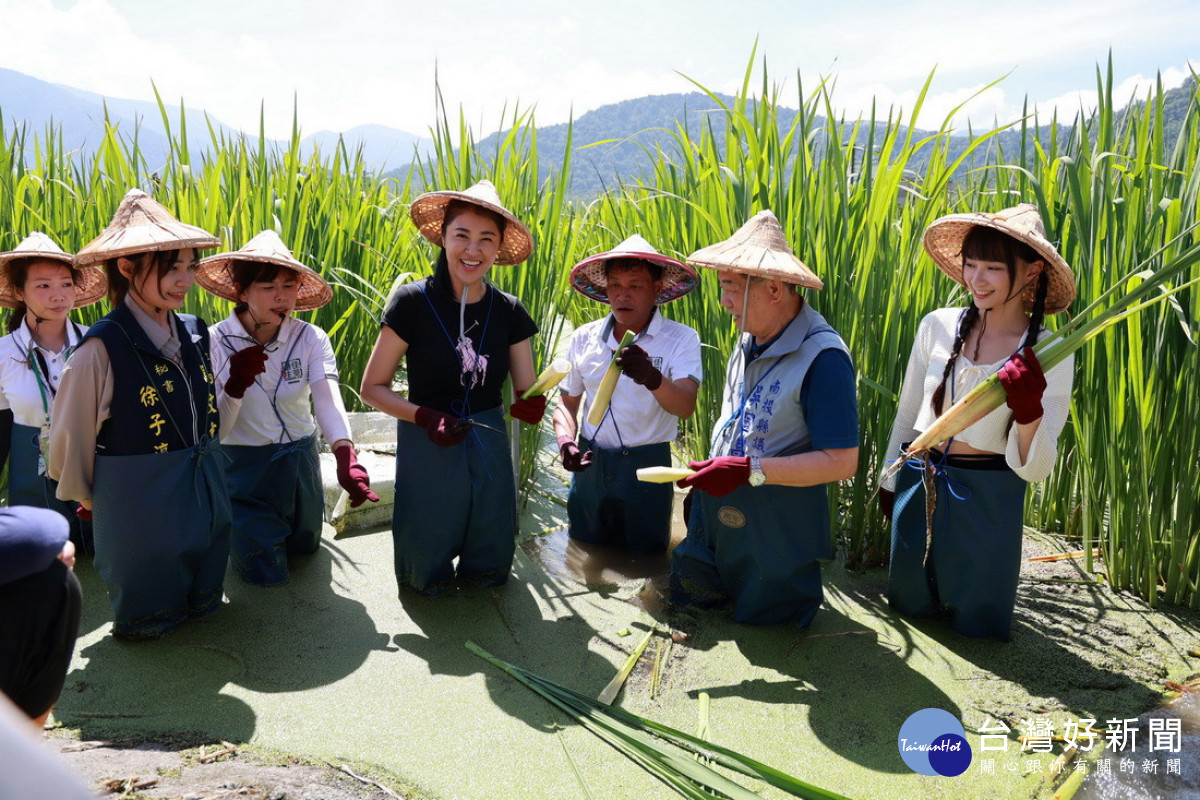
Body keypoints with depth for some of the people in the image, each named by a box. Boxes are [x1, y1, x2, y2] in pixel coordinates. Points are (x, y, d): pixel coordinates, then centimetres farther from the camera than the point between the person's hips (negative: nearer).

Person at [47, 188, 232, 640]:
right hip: (140, 501, -6)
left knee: (203, 606, 21)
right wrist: (84, 495, 4)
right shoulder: (103, 347, -19)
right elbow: (70, 434, -8)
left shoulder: (193, 334, 0)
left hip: (206, 496, 6)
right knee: (148, 621, 12)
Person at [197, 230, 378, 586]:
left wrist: (346, 455, -53)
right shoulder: (216, 342, -18)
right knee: (266, 574, 6)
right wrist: (235, 386, -38)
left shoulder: (311, 339, -15)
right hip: (243, 470, -2)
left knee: (304, 547, 23)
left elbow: (327, 398, -33)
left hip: (300, 464, 3)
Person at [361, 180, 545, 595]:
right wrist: (425, 417, -22)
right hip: (426, 451, -3)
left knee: (489, 571, 12)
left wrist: (531, 404, -23)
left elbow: (527, 394, 1)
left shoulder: (509, 311, -3)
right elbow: (372, 388, -6)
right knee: (426, 579, 5)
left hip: (487, 448, 3)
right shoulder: (413, 302, -13)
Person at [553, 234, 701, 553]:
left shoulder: (681, 339, -10)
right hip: (590, 466, 3)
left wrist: (652, 379, -43)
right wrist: (566, 441, -10)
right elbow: (567, 403, 10)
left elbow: (685, 406, -23)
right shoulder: (584, 338, 1)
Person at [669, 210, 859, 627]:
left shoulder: (822, 357, -24)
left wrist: (749, 470, -27)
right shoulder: (750, 340, 1)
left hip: (775, 528, -7)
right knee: (689, 605, 20)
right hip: (717, 509, 7)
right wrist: (711, 475, 15)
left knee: (762, 621, 15)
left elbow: (842, 461, -25)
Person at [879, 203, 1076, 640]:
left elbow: (1034, 469, -12)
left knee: (976, 622, 16)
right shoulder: (938, 326, -7)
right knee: (909, 605, 18)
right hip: (918, 484, 2)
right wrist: (890, 482, 15)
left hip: (988, 501, -2)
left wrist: (1029, 411, -31)